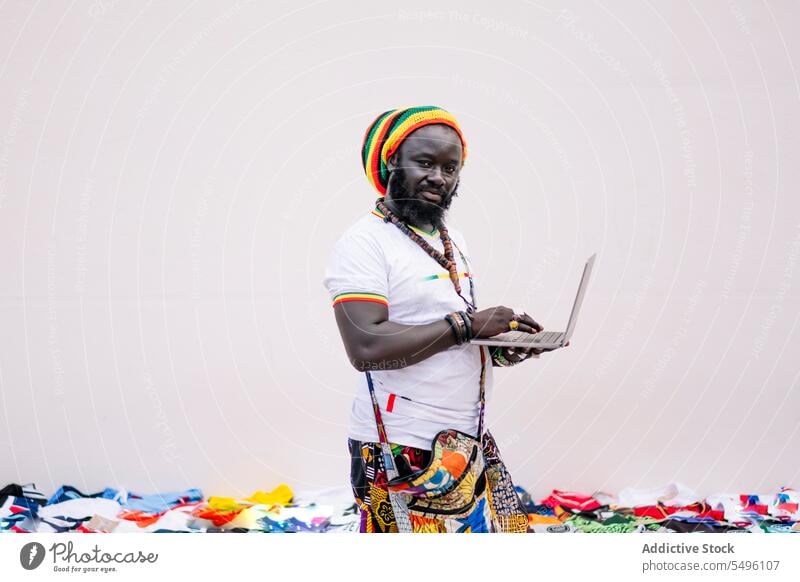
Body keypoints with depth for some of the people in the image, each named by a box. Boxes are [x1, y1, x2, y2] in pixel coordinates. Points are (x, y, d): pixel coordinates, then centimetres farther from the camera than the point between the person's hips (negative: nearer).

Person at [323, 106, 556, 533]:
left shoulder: (453, 242, 14)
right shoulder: (366, 241, -13)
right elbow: (367, 347, -24)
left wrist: (499, 347, 0)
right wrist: (466, 325, -21)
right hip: (401, 450, -8)